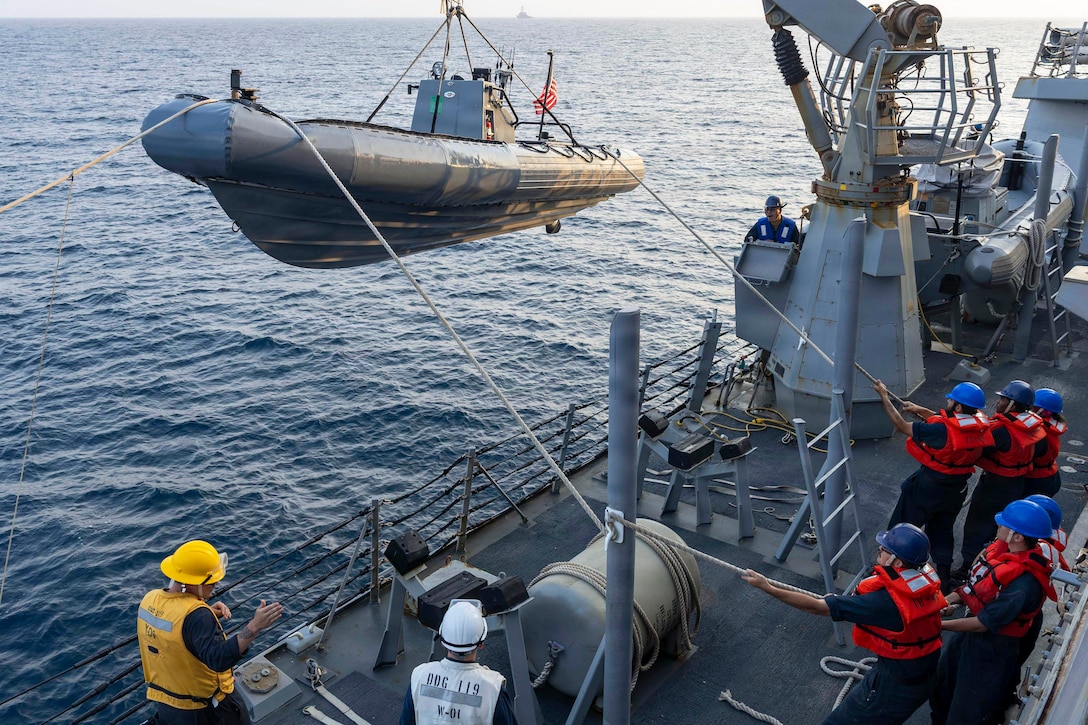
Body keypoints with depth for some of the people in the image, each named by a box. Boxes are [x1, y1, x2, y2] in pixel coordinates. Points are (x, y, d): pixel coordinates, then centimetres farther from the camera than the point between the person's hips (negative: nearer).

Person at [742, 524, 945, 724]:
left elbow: (818, 607, -26)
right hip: (929, 673, 8)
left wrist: (768, 588, -23)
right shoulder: (926, 582, -8)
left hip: (897, 684, -8)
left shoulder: (884, 602, -30)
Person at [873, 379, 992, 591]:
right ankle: (943, 579, 35)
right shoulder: (979, 426, -11)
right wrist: (919, 410, 5)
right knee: (942, 531, 25)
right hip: (955, 491, 6)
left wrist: (884, 397, -13)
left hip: (926, 489, -6)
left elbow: (902, 426, -22)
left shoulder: (942, 431, -32)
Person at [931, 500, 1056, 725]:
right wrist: (955, 598, -11)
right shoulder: (1002, 548, -10)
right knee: (942, 684, 27)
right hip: (970, 632, 8)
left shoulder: (1024, 583, -33)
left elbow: (985, 623, -26)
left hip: (992, 648, -8)